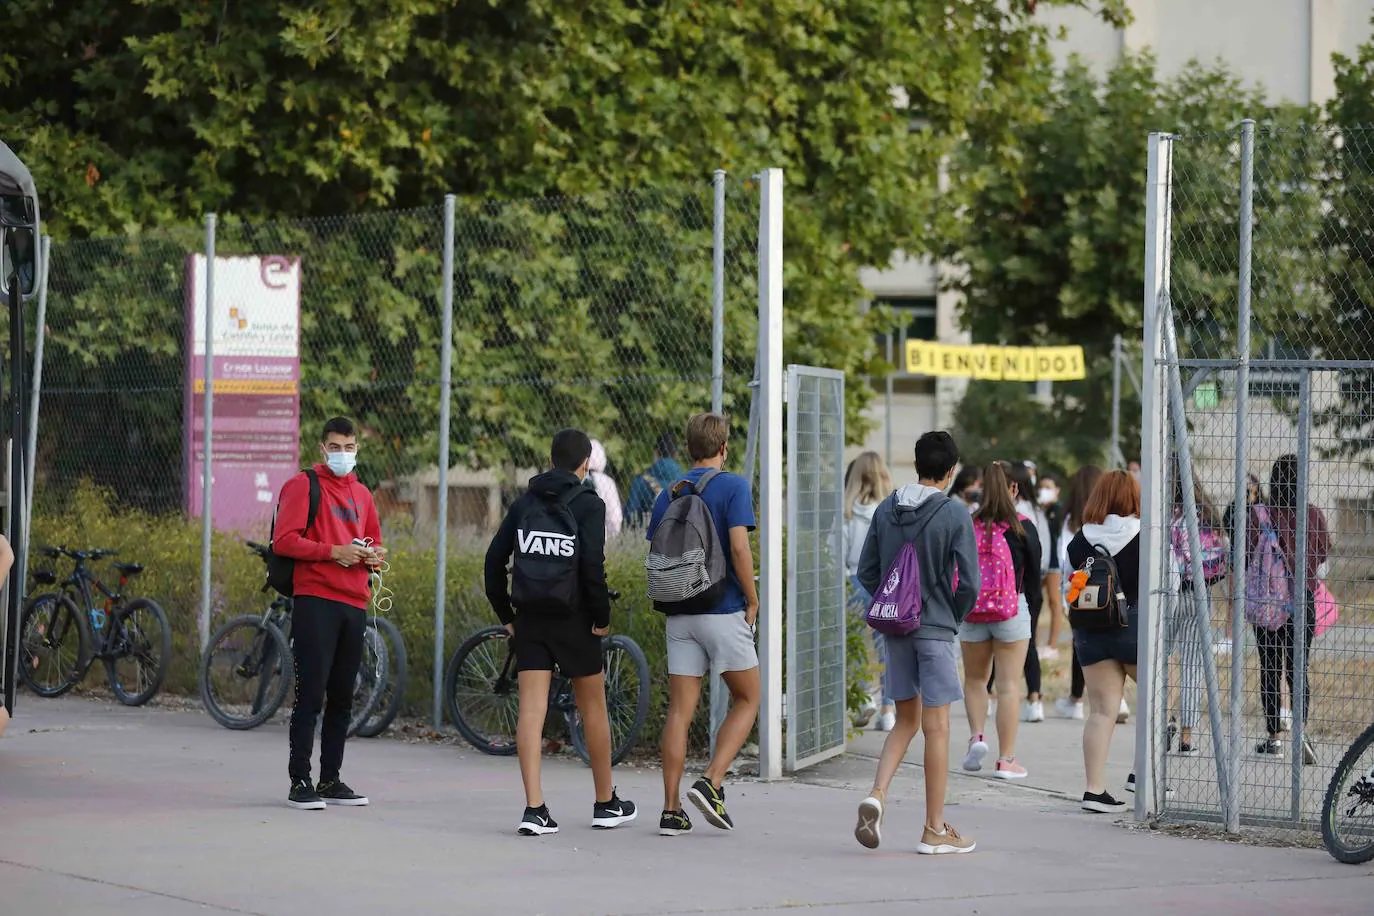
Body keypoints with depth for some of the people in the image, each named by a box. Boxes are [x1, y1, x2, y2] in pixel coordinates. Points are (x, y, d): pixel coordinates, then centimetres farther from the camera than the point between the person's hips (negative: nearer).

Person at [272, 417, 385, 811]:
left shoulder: (361, 494, 20)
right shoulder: (304, 485, -1)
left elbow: (374, 541, 30)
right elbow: (284, 540, -10)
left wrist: (375, 555, 6)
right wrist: (334, 552, -18)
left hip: (355, 604, 7)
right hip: (315, 600, -7)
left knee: (342, 698, 10)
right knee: (311, 695, -9)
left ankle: (330, 780, 17)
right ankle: (300, 782, -8)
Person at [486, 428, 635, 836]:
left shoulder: (525, 502, 8)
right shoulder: (589, 504, -5)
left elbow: (495, 560, 6)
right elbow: (593, 565, -16)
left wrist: (505, 614, 14)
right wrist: (602, 616, -7)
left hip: (529, 618, 3)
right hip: (573, 618, -3)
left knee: (531, 709, -1)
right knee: (593, 708, 11)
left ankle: (534, 809, -12)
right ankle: (606, 804, 22)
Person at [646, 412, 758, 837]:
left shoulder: (669, 494, 10)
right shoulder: (733, 486, -6)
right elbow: (739, 548, -15)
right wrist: (752, 600, -5)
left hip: (680, 613, 5)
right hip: (724, 611, -5)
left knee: (680, 711, 4)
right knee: (747, 699, 10)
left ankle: (671, 810, 1)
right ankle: (712, 782, -7)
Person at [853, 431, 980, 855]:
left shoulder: (886, 511, 4)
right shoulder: (955, 515, -11)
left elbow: (866, 571, 6)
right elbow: (969, 583, -13)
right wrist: (955, 616, 4)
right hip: (937, 630, -5)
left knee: (906, 721, 17)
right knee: (936, 728, 2)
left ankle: (877, 794, -6)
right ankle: (935, 830, 6)